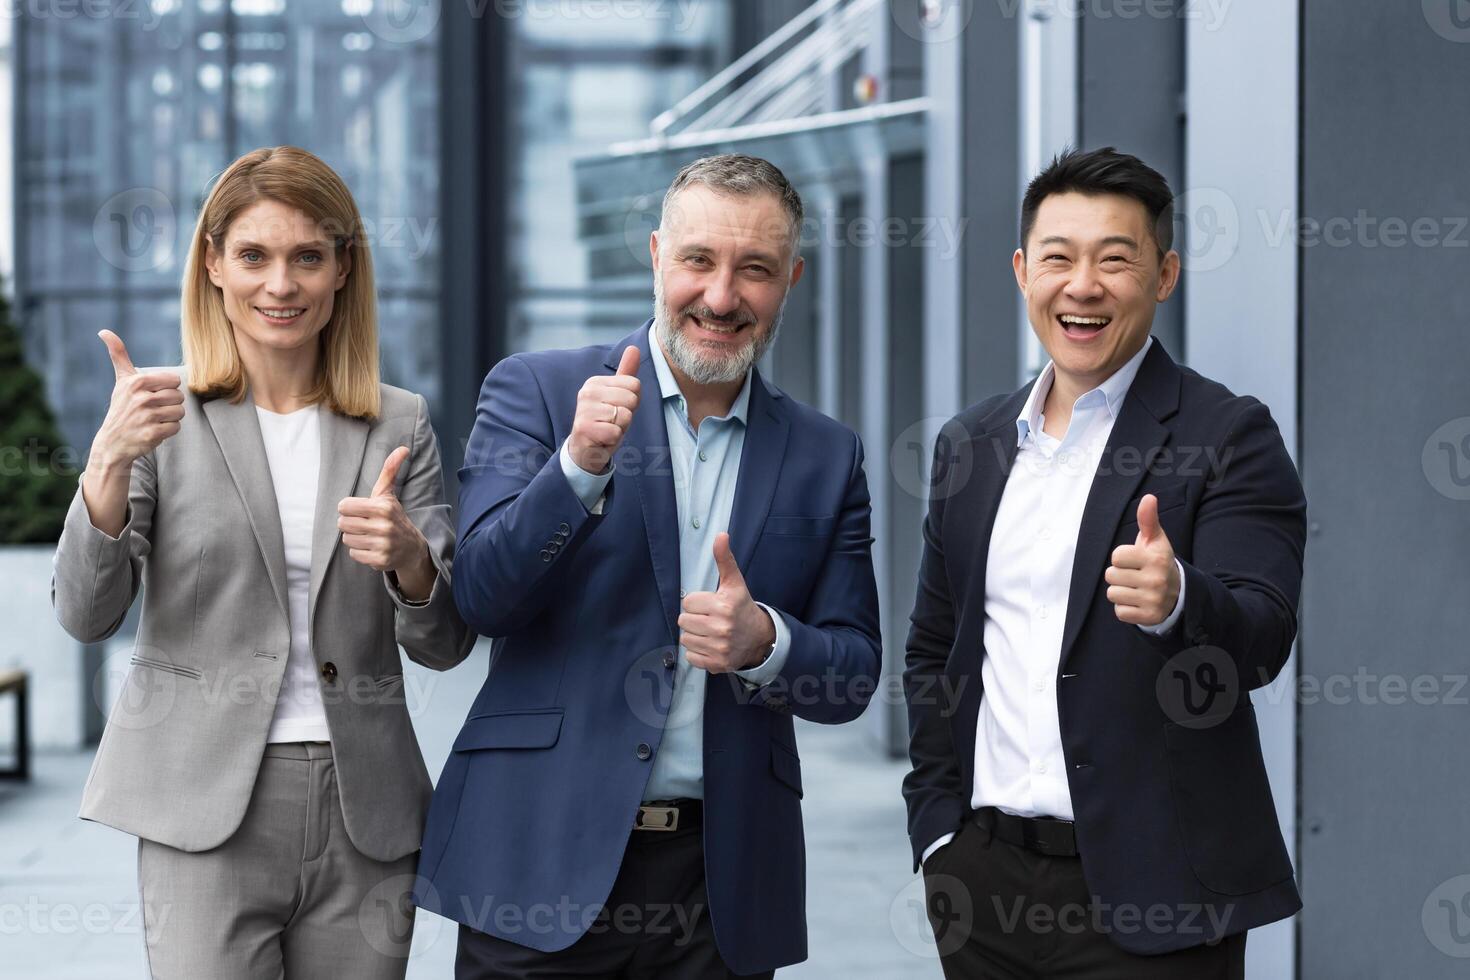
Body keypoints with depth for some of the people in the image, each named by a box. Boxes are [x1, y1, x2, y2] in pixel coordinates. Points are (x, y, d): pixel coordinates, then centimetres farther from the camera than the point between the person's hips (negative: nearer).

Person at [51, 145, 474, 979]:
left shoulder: (400, 425, 8)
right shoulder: (164, 415, 2)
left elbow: (446, 644, 5)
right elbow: (86, 616, -7)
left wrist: (408, 556, -16)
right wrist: (112, 459, -22)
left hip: (365, 815, 3)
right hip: (209, 814, -2)